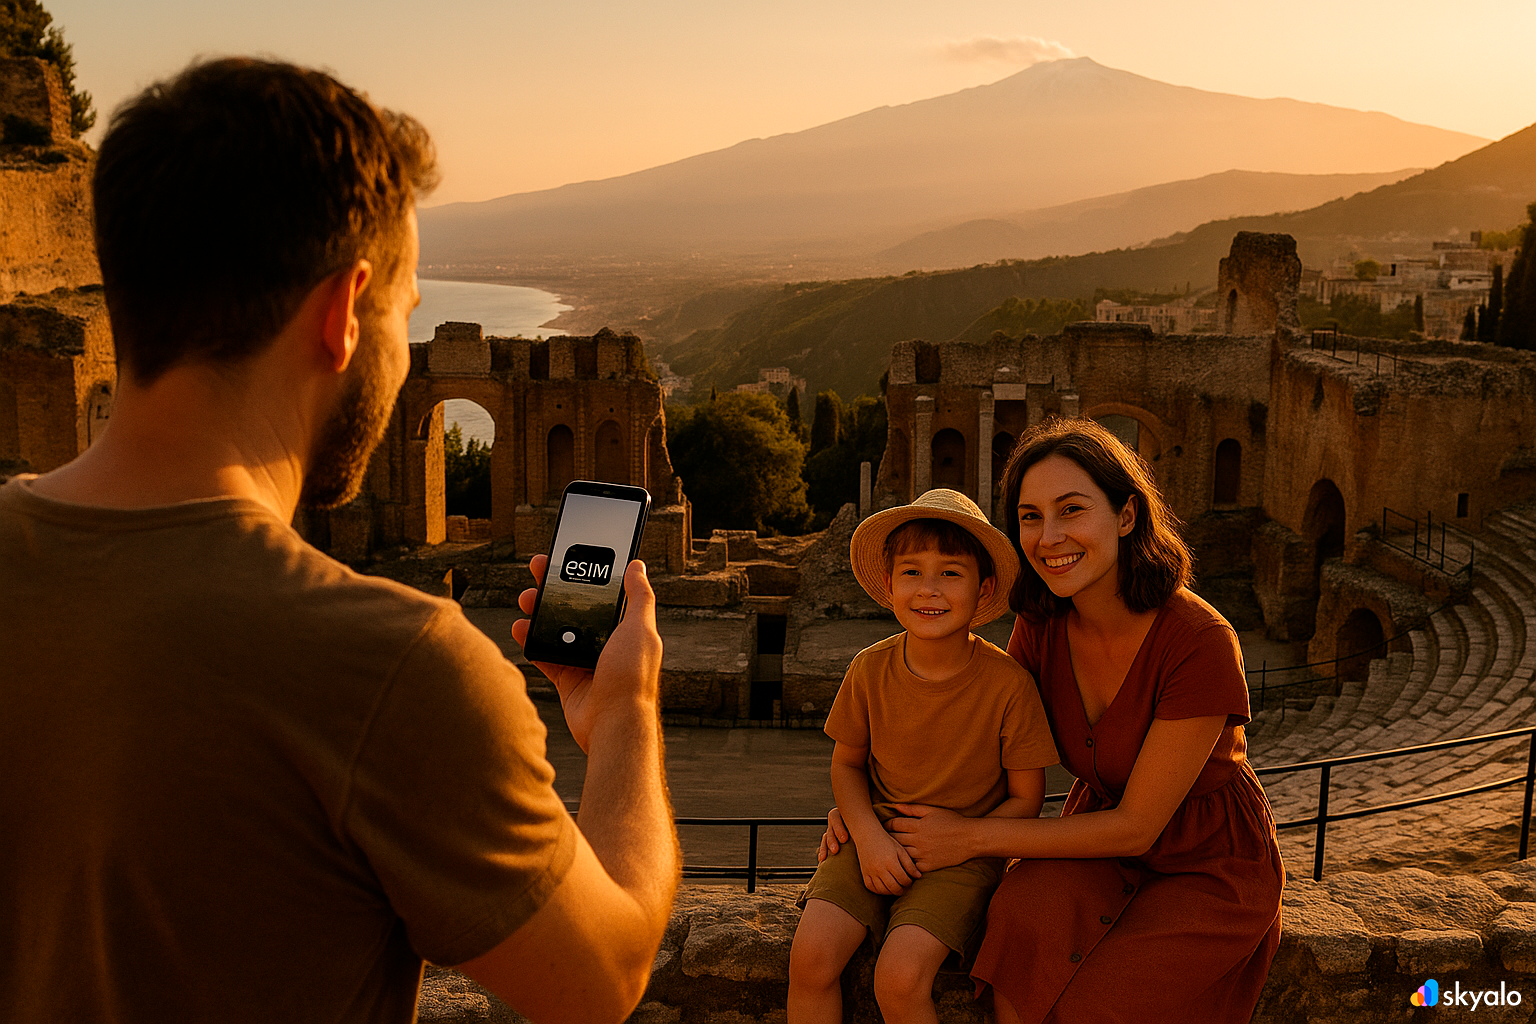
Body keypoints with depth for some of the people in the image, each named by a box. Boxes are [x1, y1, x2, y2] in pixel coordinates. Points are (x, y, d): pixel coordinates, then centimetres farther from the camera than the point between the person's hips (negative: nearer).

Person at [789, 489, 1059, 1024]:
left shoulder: (1007, 684, -14)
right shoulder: (871, 669, -6)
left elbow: (1026, 798, -4)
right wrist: (868, 837, -10)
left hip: (962, 853, -3)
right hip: (877, 837, 3)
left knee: (900, 976, -25)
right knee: (810, 955, -19)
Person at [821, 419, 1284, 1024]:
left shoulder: (1199, 643, -26)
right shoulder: (1042, 625, -10)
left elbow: (1136, 826, -22)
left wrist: (973, 837, -21)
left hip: (1211, 867, -4)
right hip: (1103, 844, 4)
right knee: (1025, 918, -29)